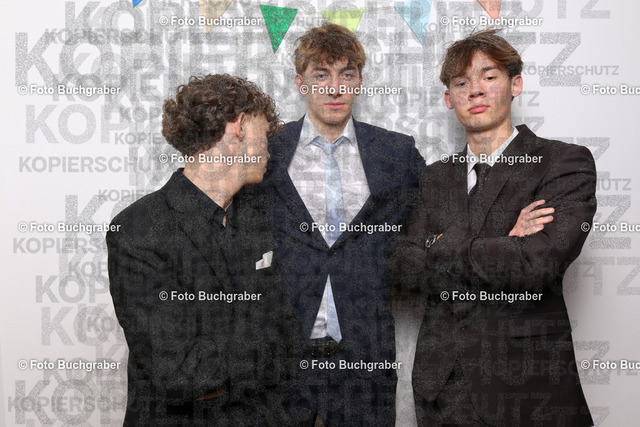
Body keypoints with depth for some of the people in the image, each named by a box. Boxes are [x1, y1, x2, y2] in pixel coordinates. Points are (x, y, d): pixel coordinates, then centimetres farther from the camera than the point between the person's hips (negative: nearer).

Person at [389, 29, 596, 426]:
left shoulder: (566, 162, -5)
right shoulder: (436, 177, 10)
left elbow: (536, 267, -20)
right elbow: (402, 271, -2)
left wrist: (441, 244, -8)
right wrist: (501, 248, -14)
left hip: (528, 388, -3)